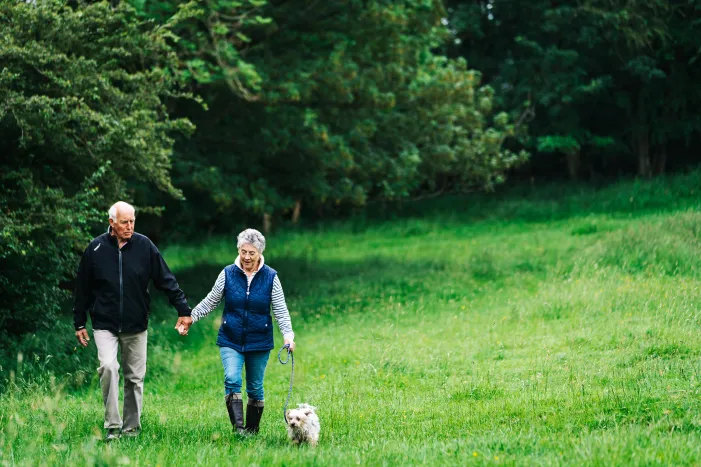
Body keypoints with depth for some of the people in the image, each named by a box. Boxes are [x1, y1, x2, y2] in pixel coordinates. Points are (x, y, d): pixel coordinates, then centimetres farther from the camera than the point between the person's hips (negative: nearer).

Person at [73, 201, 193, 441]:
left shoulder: (144, 246, -4)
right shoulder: (96, 249, -4)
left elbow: (166, 280, 1)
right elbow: (83, 289, 5)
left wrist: (183, 309, -4)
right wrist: (79, 324, 7)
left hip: (136, 325, 2)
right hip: (105, 325, -2)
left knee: (134, 377, 7)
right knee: (108, 368, -21)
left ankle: (132, 428, 20)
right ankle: (112, 426, -16)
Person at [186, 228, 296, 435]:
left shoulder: (271, 277, -2)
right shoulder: (228, 274, -1)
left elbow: (280, 310, -2)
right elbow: (210, 302, 8)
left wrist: (288, 334, -15)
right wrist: (190, 317, 0)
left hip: (259, 342, 0)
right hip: (230, 340, 0)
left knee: (255, 387, 8)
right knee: (232, 379, -21)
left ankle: (252, 430, 21)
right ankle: (237, 426, -24)